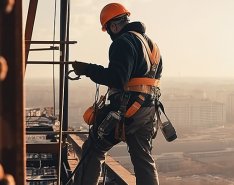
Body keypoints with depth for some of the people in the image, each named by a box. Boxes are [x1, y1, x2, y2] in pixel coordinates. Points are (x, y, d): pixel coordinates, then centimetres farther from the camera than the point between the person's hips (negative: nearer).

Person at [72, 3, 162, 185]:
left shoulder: (123, 42, -12)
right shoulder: (150, 42, 17)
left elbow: (116, 79, -22)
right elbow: (156, 74, 25)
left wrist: (87, 69, -16)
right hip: (148, 110, 9)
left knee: (93, 149, 3)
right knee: (144, 158, 13)